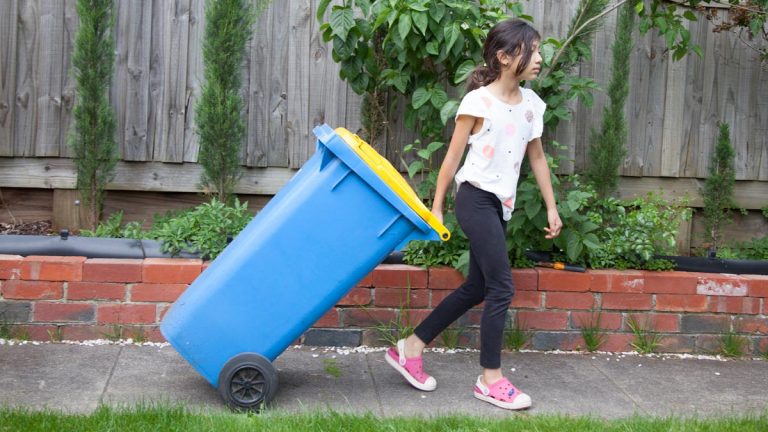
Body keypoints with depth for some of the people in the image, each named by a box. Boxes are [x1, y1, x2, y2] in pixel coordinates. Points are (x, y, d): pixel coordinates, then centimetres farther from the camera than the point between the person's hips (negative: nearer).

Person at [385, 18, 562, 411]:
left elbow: (537, 158, 16)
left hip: (501, 205, 8)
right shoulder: (477, 102, -12)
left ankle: (410, 348, 22)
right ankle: (490, 379, 5)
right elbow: (453, 157, -7)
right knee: (501, 288, -8)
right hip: (476, 199, -8)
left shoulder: (532, 104, 8)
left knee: (476, 288, 11)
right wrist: (436, 207, -6)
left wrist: (551, 207, 15)